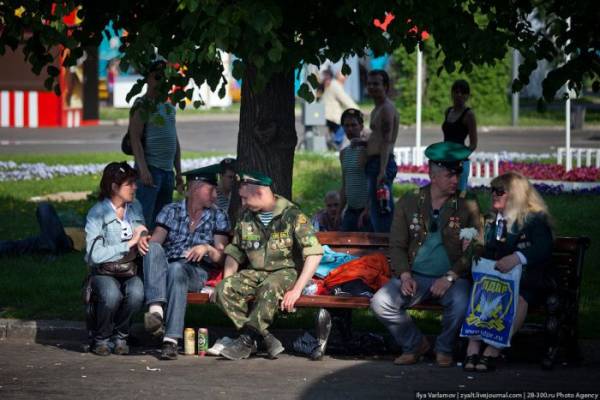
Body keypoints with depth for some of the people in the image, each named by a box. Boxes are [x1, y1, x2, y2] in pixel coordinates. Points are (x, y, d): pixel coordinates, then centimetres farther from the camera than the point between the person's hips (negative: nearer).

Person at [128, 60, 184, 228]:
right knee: (144, 220, -13)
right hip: (150, 169, -8)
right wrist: (143, 169, -21)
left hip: (168, 171, 8)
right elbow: (135, 139, -13)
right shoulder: (142, 105, -5)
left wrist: (178, 172, 19)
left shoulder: (169, 106, 19)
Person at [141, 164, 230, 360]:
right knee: (153, 249, -31)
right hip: (164, 269, 2)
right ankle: (156, 310, -49)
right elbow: (154, 242, 4)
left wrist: (207, 249, -13)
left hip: (197, 272, -1)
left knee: (177, 269, -37)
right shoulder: (171, 211, 15)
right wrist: (143, 242, -20)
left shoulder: (218, 217, 15)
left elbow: (221, 258, 8)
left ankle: (171, 340, -47)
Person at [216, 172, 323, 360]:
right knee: (224, 289, -23)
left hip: (285, 272, -6)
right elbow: (234, 253, 18)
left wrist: (297, 290, -22)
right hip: (255, 272, 6)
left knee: (270, 288, -40)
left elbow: (314, 254, -15)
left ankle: (247, 338, -29)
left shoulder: (292, 216, -9)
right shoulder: (246, 217, 10)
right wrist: (227, 281, 1)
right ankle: (266, 338, -25)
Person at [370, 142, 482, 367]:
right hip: (416, 277, 2)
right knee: (380, 303, -21)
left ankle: (444, 348, -3)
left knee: (461, 304, -35)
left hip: (452, 278, -2)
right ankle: (415, 344, 5)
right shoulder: (408, 204, 10)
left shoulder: (467, 207, 5)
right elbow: (397, 245, 9)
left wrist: (450, 277, -14)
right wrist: (405, 275, -8)